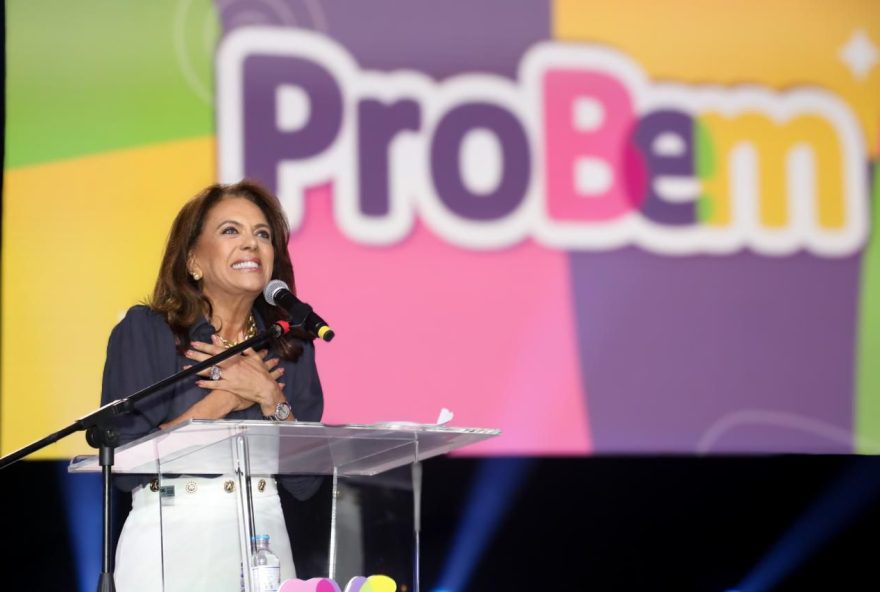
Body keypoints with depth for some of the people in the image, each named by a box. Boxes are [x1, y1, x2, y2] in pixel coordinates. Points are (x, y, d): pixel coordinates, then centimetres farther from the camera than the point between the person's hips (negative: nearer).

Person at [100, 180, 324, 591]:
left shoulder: (291, 346, 8)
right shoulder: (144, 331, -3)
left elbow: (305, 481, 3)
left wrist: (269, 397, -10)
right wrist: (224, 399, -10)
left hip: (264, 542, 3)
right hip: (170, 539, -3)